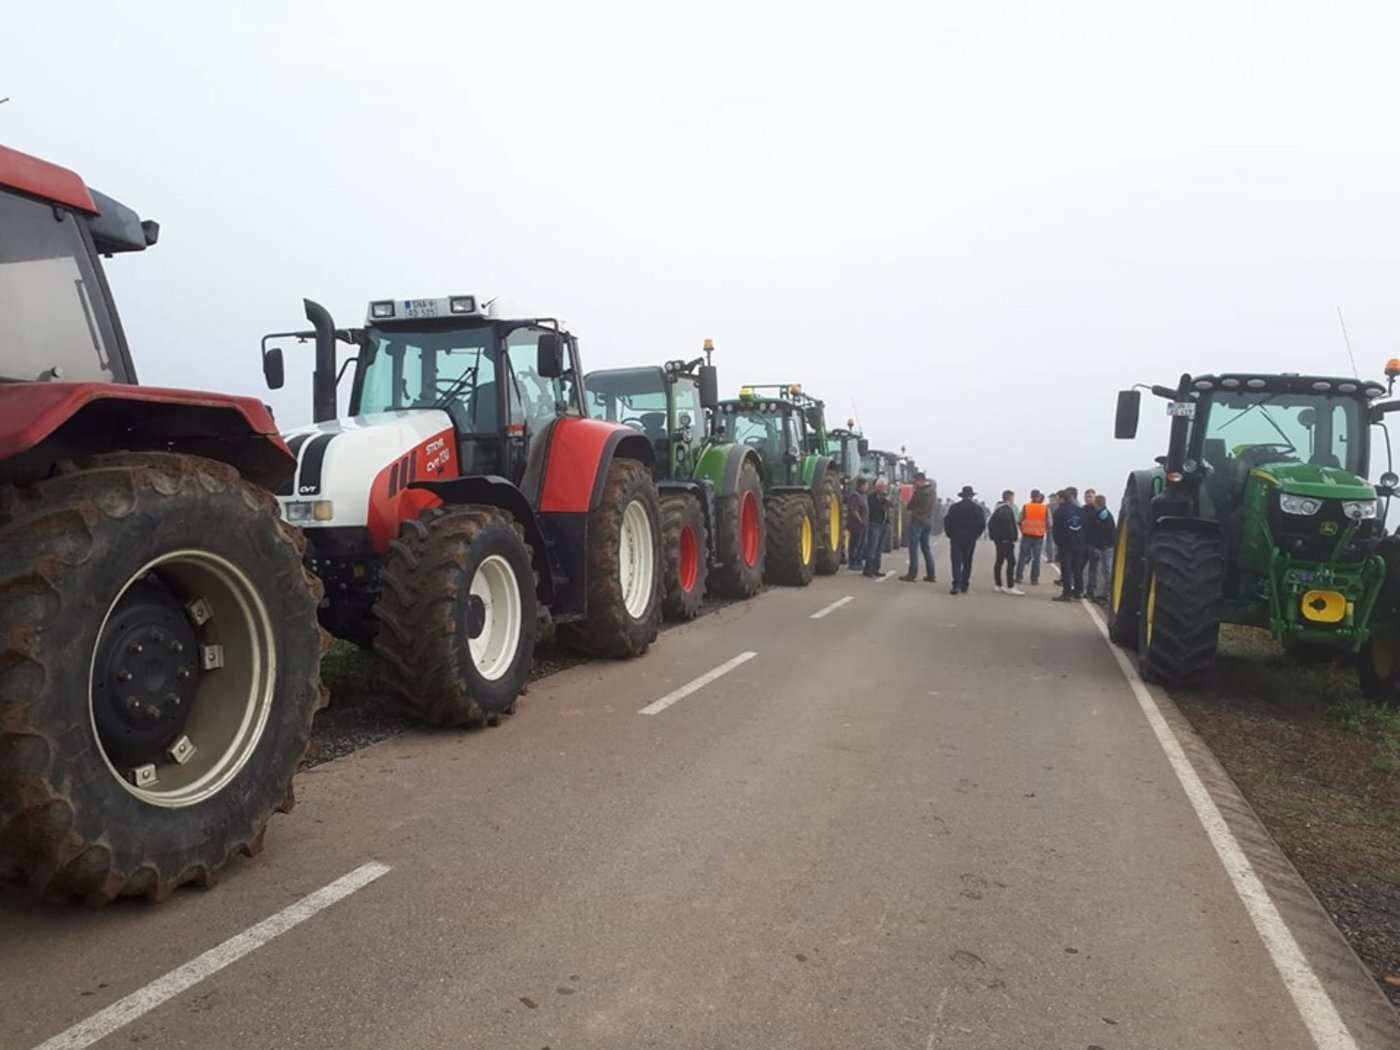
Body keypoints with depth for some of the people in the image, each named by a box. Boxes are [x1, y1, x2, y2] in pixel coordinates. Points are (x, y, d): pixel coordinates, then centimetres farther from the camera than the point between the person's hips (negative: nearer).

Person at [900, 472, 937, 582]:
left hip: (917, 522, -7)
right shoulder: (933, 492, 8)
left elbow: (910, 506, -9)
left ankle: (912, 574, -4)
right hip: (928, 523, 7)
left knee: (914, 548, -3)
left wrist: (912, 494, 2)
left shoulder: (919, 492, -15)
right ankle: (931, 575, 12)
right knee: (926, 548, 13)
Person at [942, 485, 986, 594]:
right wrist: (975, 535, 11)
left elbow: (947, 522, -5)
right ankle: (964, 586, 13)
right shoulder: (977, 509, -2)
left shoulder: (954, 507, -5)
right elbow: (982, 524, -1)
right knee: (967, 563, 11)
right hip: (971, 540, 2)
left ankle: (957, 584, -16)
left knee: (956, 562, -2)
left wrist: (950, 534, 8)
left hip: (956, 539, -2)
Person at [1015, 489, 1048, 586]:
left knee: (1023, 556, 8)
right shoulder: (1045, 508, -3)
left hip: (1026, 535, 0)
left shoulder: (1025, 507, -4)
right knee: (1036, 558, 6)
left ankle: (1019, 577, 7)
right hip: (1039, 536, 0)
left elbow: (1020, 521, -1)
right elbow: (1048, 523, 0)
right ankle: (1034, 579, 6)